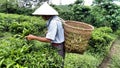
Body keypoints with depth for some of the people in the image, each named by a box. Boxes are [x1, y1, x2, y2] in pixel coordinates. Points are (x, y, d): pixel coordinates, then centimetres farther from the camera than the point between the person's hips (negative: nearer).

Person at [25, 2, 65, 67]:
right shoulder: (55, 18, 3)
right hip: (59, 45, 9)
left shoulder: (53, 22, -25)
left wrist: (34, 37, -21)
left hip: (57, 47, -9)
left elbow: (48, 39, -27)